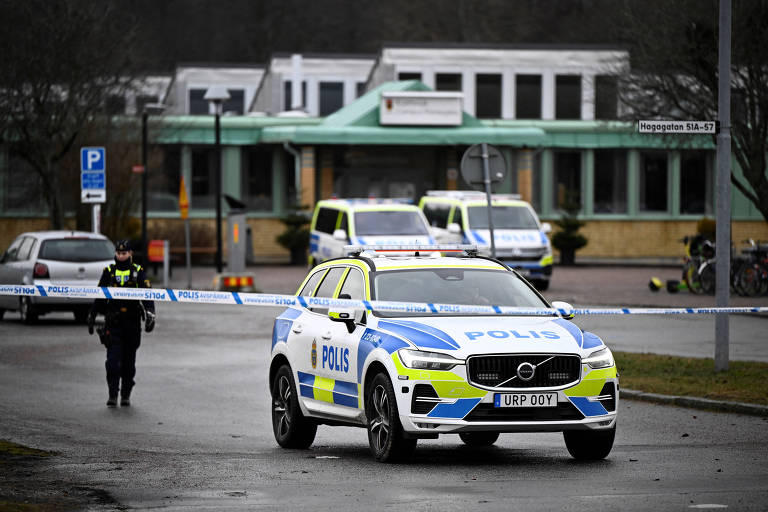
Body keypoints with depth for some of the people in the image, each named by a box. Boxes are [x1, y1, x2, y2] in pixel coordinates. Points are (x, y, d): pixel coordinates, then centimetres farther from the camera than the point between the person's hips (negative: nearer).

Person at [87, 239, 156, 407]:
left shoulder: (138, 272, 3)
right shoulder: (108, 272, 8)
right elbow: (99, 297, 15)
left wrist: (150, 314, -20)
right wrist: (91, 317, 15)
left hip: (132, 324, 0)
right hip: (112, 323, 0)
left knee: (129, 362, 7)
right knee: (113, 360, -10)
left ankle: (126, 395, 16)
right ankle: (112, 394, -8)